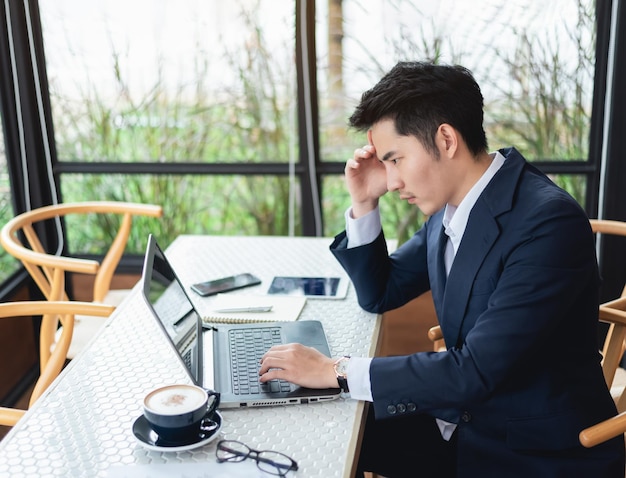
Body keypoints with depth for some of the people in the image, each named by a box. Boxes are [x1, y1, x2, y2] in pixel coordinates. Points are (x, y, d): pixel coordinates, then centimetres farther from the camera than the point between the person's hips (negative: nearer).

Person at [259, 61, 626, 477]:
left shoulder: (549, 223, -26)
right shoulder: (450, 206, 0)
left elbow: (476, 372, -29)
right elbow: (380, 294, 12)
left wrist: (335, 370, -24)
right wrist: (364, 204, -4)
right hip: (464, 421, 7)